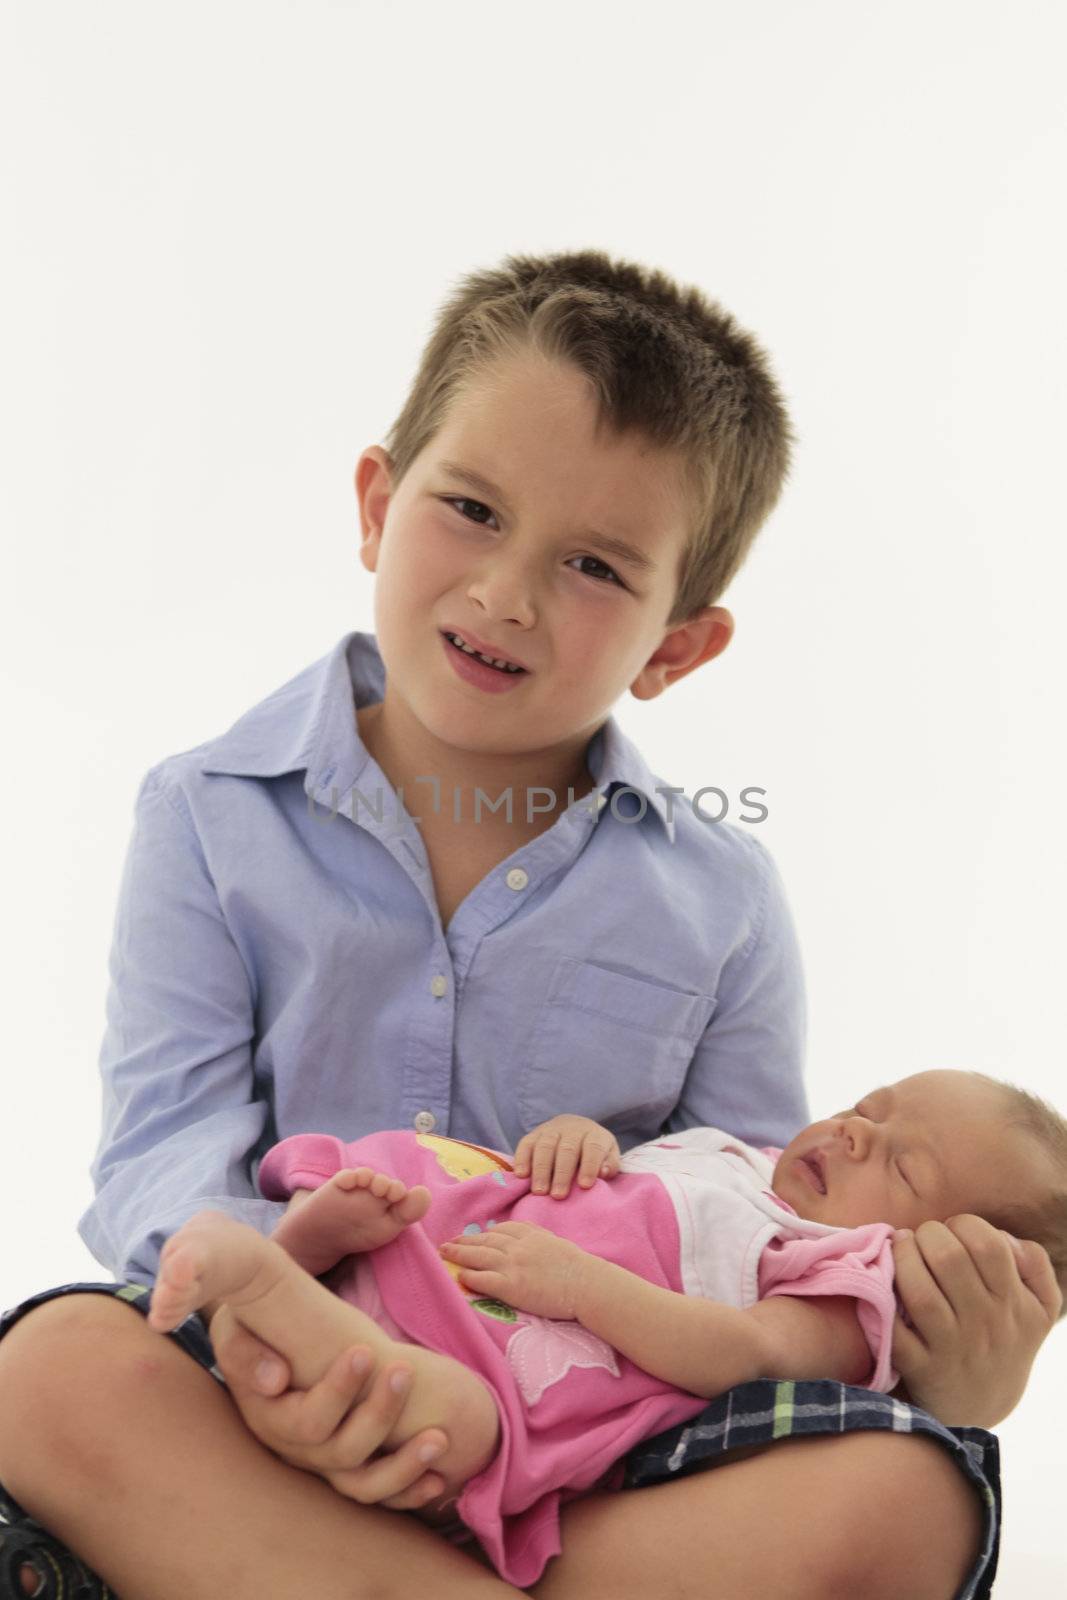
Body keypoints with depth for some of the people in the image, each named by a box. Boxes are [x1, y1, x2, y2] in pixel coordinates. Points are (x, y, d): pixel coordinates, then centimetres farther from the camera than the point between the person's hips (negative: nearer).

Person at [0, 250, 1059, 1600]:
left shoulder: (719, 896, 6)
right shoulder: (209, 819, 3)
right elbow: (169, 1144, -6)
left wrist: (937, 1360, -13)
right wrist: (255, 1313, -29)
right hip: (301, 1389, -1)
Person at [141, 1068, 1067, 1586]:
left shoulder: (852, 1295, 0)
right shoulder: (732, 1158, 27)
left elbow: (741, 1351, -17)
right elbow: (597, 1190, 31)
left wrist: (576, 1282, -24)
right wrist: (577, 1134, 8)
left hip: (505, 1371, -9)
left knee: (455, 1413, -38)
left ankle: (261, 1280, -38)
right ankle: (317, 1230, -20)